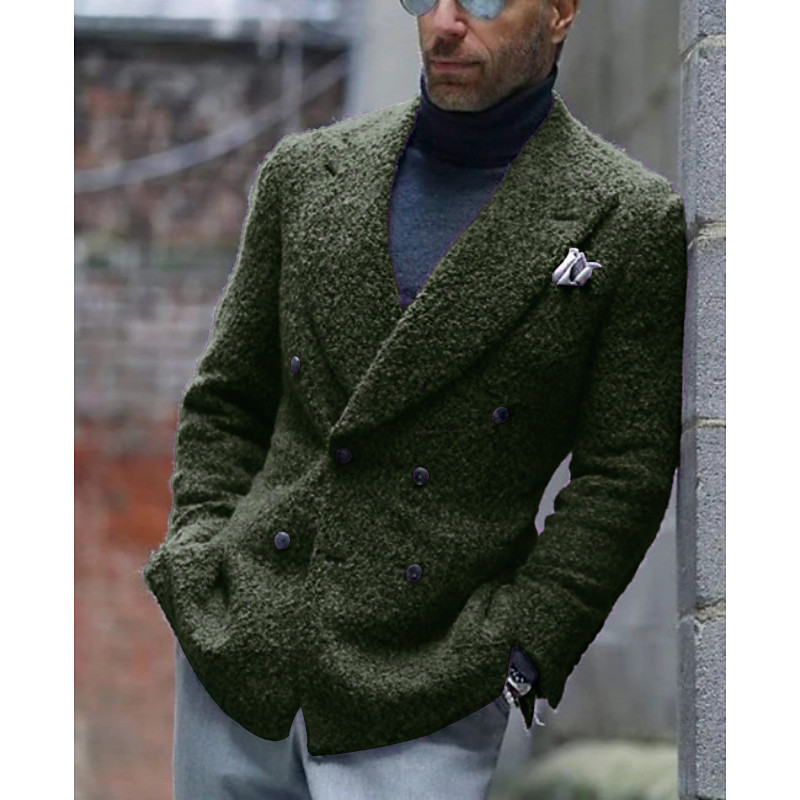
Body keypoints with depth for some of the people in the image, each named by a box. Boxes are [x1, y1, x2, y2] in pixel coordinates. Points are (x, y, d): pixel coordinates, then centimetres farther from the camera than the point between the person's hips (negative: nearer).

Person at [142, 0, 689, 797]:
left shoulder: (634, 224, -3)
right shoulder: (306, 171, 9)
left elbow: (623, 478, -4)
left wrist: (510, 657, -9)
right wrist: (198, 566, 4)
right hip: (235, 658, 4)